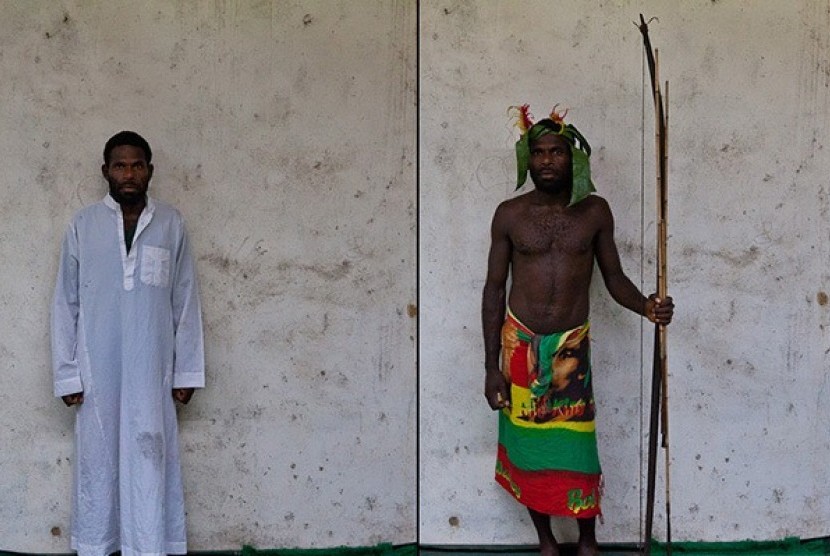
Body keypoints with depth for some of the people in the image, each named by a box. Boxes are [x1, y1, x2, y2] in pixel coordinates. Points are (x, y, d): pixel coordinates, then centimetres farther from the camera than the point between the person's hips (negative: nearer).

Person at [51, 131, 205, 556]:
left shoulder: (171, 224, 2)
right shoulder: (83, 225, 1)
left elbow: (185, 302, 4)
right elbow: (65, 304, 2)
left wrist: (186, 370, 1)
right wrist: (66, 373, -2)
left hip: (151, 370, 0)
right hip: (97, 370, 0)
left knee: (149, 455, 2)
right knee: (96, 457, 6)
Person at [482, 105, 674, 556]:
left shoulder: (595, 211, -2)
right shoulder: (509, 215, -4)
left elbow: (613, 277, 5)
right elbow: (494, 288, -1)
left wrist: (646, 306, -18)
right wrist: (491, 366, -4)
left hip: (571, 347, 0)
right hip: (520, 346, 0)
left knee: (577, 447, 1)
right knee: (529, 447, 9)